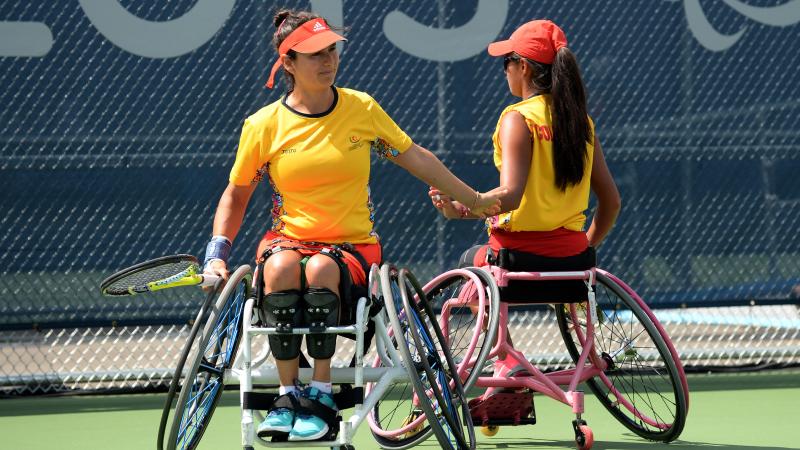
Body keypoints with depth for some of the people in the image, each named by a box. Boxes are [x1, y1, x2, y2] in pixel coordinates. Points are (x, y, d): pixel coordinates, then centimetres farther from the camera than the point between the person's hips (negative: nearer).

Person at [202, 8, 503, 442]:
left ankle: (321, 394, -28)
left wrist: (474, 200, 18)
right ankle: (287, 394, -30)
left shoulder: (362, 109, 3)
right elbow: (236, 194, 13)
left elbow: (416, 159, 14)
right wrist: (217, 254, 1)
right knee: (281, 266, -37)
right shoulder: (263, 125, 0)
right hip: (288, 238, 0)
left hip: (353, 244, 0)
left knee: (320, 270, -37)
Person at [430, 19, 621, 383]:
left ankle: (505, 360, 14)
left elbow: (509, 196, -23)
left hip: (522, 255, -5)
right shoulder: (581, 121, 8)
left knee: (471, 262, 28)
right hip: (575, 263, 6)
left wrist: (459, 210, -14)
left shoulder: (518, 118, -11)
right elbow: (611, 201, 9)